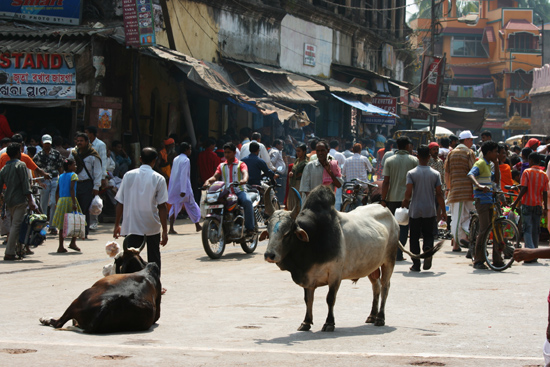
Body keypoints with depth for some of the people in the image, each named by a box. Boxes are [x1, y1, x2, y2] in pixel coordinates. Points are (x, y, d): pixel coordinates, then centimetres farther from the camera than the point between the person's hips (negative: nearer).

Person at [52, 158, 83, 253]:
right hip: (70, 199, -6)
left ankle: (61, 246, 7)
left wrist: (57, 203, 22)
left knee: (62, 225, 8)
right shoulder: (73, 175, -5)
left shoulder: (61, 176, 15)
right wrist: (74, 203, -21)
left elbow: (57, 191, 15)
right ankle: (73, 242, -4)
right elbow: (71, 189, -16)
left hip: (61, 200, 6)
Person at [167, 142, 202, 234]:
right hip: (183, 187, -7)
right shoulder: (186, 160, -12)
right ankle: (197, 225, 20)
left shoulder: (176, 159, 12)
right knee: (191, 206, 9)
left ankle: (171, 228, -6)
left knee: (175, 207, 5)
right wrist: (183, 190, -23)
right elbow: (183, 175, -19)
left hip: (174, 188, 7)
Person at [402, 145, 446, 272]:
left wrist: (405, 202, 10)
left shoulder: (411, 173, -5)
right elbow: (439, 194, -1)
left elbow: (408, 193, -12)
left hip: (415, 210, -1)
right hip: (430, 211, 1)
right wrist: (443, 211, 6)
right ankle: (428, 248, -20)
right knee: (428, 234, 13)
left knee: (414, 237, 8)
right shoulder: (435, 174, -1)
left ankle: (416, 264, 5)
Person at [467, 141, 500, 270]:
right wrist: (479, 185, -44)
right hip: (482, 200, -9)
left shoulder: (490, 165, 20)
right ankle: (478, 260, -5)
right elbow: (470, 174, -25)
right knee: (484, 229, -12)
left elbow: (496, 180, 22)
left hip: (491, 201, 9)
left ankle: (497, 259, 14)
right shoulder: (480, 163, -8)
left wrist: (496, 164, 13)